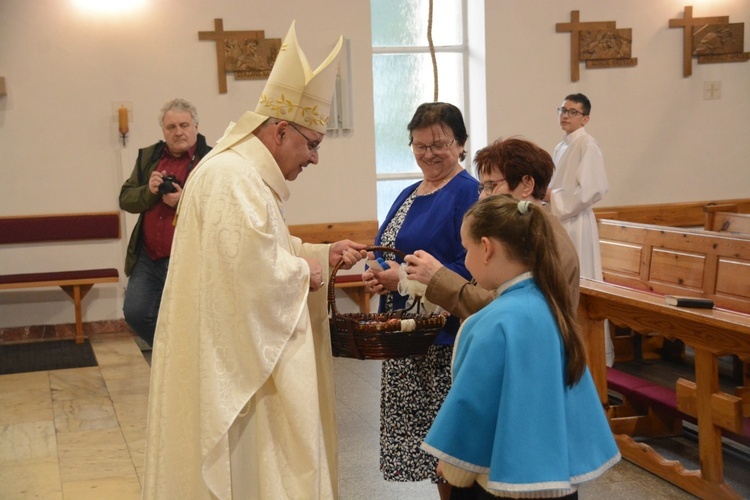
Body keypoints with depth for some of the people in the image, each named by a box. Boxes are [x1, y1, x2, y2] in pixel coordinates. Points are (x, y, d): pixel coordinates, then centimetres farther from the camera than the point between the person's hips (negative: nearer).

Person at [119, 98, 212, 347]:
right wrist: (148, 191, -10)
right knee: (135, 313, 4)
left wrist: (184, 201, -24)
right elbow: (125, 199, 9)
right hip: (147, 259, 6)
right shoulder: (148, 156, 10)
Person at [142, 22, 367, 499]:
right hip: (233, 362, -11)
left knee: (258, 455, 17)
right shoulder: (231, 180, -21)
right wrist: (305, 274, -11)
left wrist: (324, 254, 8)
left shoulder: (247, 174, 14)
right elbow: (256, 272, -28)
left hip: (246, 358, 11)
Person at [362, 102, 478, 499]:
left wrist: (406, 277, -19)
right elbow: (388, 255, 22)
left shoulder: (468, 194, -10)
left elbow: (469, 270, -18)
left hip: (445, 339, -8)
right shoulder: (409, 195, 17)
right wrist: (377, 276, -1)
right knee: (421, 443, 14)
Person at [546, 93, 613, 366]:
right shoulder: (561, 148, 16)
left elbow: (591, 190, -18)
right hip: (559, 222, 8)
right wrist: (546, 194, 3)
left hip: (576, 224, -8)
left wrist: (553, 197, -14)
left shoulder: (587, 145, -9)